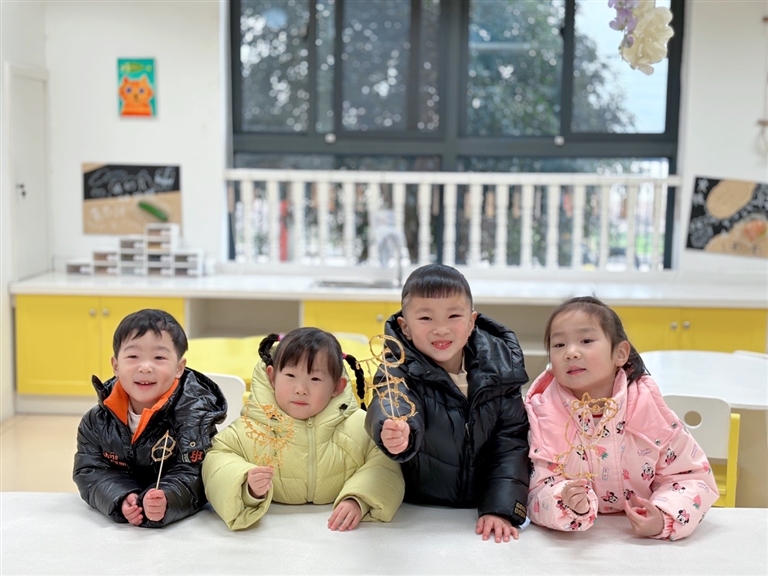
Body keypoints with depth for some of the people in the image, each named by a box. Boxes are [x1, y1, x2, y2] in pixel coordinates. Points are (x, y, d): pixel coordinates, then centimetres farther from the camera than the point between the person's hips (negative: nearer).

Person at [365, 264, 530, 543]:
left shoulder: (498, 369, -2)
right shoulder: (400, 372, -11)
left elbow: (511, 443, -1)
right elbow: (393, 406, -32)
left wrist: (501, 509, -12)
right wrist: (396, 433, -54)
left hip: (480, 512, 1)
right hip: (415, 514, 0)